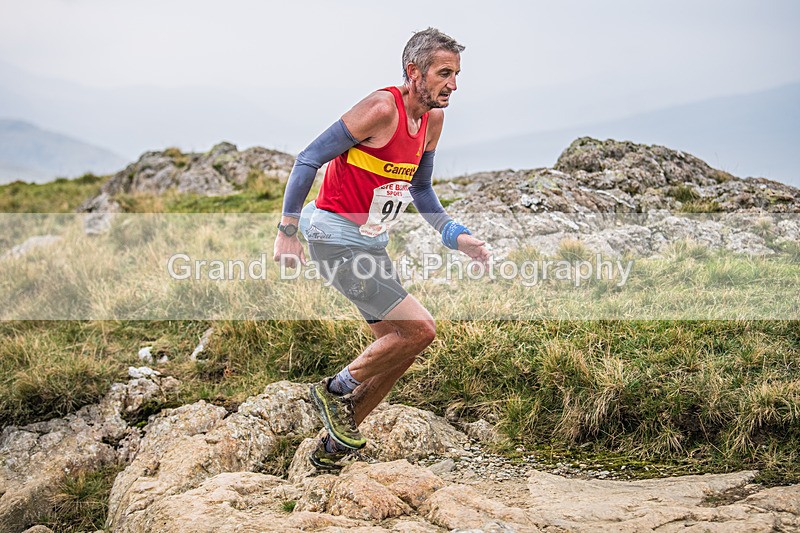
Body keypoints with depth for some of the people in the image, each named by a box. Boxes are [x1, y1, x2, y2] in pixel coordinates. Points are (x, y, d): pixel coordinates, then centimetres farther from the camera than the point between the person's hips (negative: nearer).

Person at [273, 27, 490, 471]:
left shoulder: (432, 119, 6)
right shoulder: (382, 109, -20)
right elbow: (308, 161, -18)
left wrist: (455, 235, 9)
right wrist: (286, 232, -18)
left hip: (372, 243, 9)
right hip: (334, 237, -9)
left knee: (397, 347, 11)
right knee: (419, 328, -15)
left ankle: (331, 449, 23)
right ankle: (335, 389, 6)